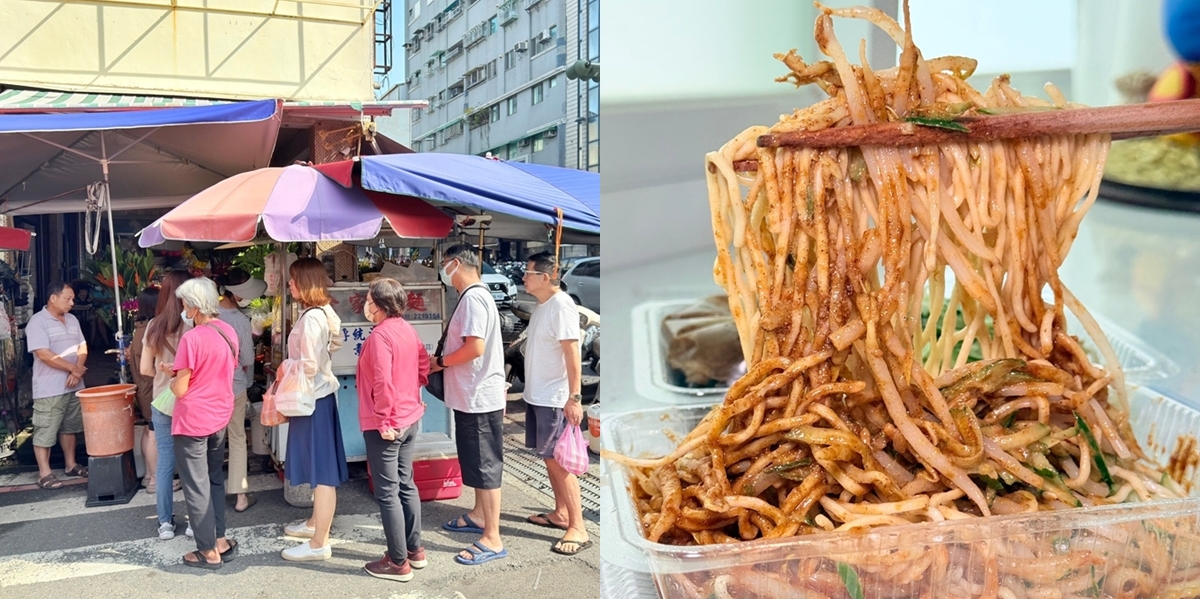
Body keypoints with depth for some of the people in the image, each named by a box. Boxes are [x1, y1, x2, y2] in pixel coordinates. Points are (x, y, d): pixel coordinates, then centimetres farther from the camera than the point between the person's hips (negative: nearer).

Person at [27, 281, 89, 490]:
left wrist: (77, 371, -8)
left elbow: (82, 348, 10)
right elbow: (44, 354, -20)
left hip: (73, 385, 7)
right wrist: (73, 368, -16)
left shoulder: (72, 320, 11)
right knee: (45, 431, -1)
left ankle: (70, 465, 27)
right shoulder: (38, 321, -13)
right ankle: (44, 473, 3)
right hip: (49, 389, -7)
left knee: (69, 427, 16)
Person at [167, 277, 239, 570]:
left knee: (196, 486, 3)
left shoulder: (192, 338, -20)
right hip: (220, 416, 7)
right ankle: (220, 541, 23)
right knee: (215, 480, 19)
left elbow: (180, 390, -17)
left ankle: (209, 551, 10)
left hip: (193, 420, -7)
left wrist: (173, 377, 4)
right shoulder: (229, 332, 3)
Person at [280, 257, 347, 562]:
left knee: (322, 470, -5)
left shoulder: (311, 317, -19)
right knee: (319, 467, 20)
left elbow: (308, 366, -22)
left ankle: (319, 543, 1)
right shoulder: (323, 313, 10)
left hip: (313, 398, -10)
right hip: (318, 396, 10)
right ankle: (316, 522, 34)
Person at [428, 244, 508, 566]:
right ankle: (479, 516, 37)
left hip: (479, 398, -10)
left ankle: (492, 539, 2)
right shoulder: (474, 295, 14)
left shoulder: (473, 297, -18)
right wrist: (442, 362, 8)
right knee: (476, 462, 22)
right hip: (472, 396, 10)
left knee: (485, 466, -5)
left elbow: (475, 347, -26)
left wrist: (439, 362, -13)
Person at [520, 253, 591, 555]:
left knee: (558, 461, -6)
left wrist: (574, 398, -23)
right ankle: (560, 514, 26)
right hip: (537, 395, 9)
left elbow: (572, 354, -21)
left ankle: (578, 529, 0)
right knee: (549, 459, 15)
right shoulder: (542, 305, 11)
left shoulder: (561, 306, -17)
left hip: (554, 398, -9)